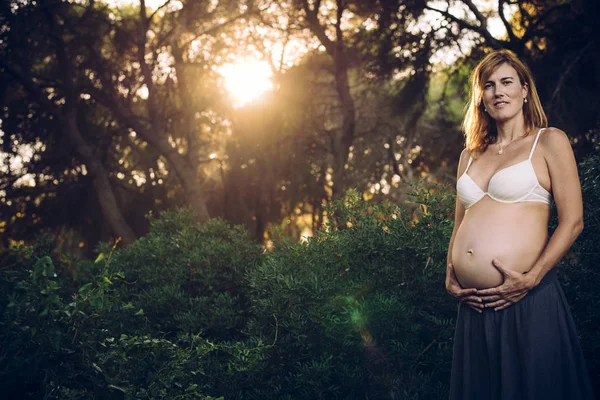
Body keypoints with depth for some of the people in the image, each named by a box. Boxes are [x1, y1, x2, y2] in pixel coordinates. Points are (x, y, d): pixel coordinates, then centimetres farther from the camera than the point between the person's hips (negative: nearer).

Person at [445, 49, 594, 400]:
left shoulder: (549, 142, 1)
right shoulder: (470, 156, 17)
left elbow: (572, 221, -6)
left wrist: (531, 279, -14)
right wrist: (451, 277, 6)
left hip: (529, 303, -5)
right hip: (475, 307, 5)